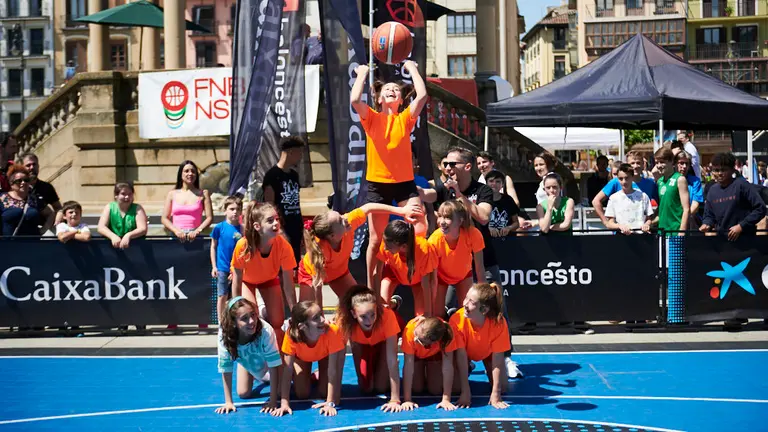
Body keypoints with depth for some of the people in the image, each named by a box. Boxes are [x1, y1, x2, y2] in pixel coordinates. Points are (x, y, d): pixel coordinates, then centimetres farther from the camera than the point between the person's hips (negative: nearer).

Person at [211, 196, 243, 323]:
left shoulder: (242, 229, -2)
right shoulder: (219, 227, -5)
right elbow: (213, 247, 3)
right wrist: (214, 266, 0)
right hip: (222, 268, -2)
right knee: (222, 296, 3)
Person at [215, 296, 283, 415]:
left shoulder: (266, 331, -44)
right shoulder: (224, 334, -39)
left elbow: (273, 366, -36)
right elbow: (225, 369, -27)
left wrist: (273, 401, -35)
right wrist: (228, 402, -25)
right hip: (246, 361, 1)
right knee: (244, 394, -1)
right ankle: (260, 377, 31)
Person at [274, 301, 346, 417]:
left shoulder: (331, 331, -44)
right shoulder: (292, 335, -41)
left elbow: (332, 369, -38)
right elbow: (287, 370, -34)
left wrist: (330, 403, -39)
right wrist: (284, 403, -37)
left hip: (326, 354, 0)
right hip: (302, 356, 0)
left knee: (324, 392, -10)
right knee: (302, 394, -7)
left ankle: (317, 376, 22)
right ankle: (308, 377, 24)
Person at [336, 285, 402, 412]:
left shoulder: (387, 315, -43)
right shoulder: (344, 320, -40)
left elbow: (392, 359, -40)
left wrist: (395, 400, -42)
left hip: (383, 341, -1)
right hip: (362, 343, 1)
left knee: (381, 387, -10)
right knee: (366, 388, -7)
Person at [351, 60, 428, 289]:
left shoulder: (405, 118, 5)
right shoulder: (371, 118, 3)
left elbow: (422, 95, -11)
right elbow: (355, 100, -16)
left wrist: (412, 69, 0)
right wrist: (362, 73, -3)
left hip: (405, 182, 1)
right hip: (377, 184, -1)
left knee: (419, 231, -14)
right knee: (376, 239, 4)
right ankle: (371, 285, 18)